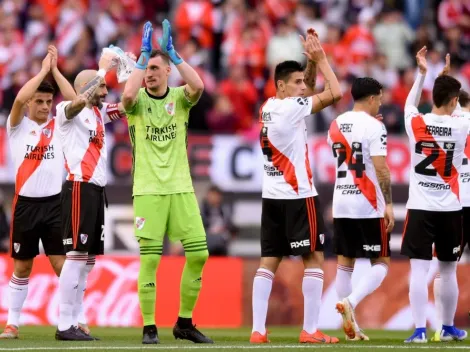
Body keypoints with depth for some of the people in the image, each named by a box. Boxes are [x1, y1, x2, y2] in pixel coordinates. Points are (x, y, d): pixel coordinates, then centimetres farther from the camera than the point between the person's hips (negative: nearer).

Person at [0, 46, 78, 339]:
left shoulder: (58, 126, 9)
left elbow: (74, 100, -5)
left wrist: (55, 70, -4)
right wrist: (43, 70, -9)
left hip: (54, 203, 1)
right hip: (26, 203, -1)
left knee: (63, 263, -5)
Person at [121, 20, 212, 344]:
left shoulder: (180, 98, 6)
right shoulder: (138, 101, 2)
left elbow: (198, 86, -17)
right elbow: (127, 94, -23)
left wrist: (172, 52, -13)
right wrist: (144, 54, -16)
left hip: (181, 189, 2)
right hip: (148, 190, -2)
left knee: (199, 254, -2)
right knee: (150, 259, -7)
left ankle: (185, 322, 13)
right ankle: (150, 327, 1)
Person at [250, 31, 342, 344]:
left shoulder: (269, 107, 11)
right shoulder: (291, 107, -13)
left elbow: (309, 91, 26)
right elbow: (335, 94, -18)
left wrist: (311, 62, 12)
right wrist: (320, 59, -8)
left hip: (272, 196, 8)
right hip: (298, 196, -8)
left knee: (269, 261, 6)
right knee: (314, 258, -2)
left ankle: (258, 330, 0)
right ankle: (310, 331, -6)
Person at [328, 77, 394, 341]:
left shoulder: (337, 125, 10)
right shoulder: (374, 126, -10)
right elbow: (381, 169, -17)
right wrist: (389, 204, -13)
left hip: (341, 203, 6)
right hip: (368, 205, -6)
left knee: (345, 263, 10)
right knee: (381, 264, 2)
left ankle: (350, 325, 9)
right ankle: (350, 302, -20)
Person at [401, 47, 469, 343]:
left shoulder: (416, 123, -4)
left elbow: (410, 105, 20)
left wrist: (422, 74, 25)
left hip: (420, 207, 0)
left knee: (419, 269, -4)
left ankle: (420, 330, -11)